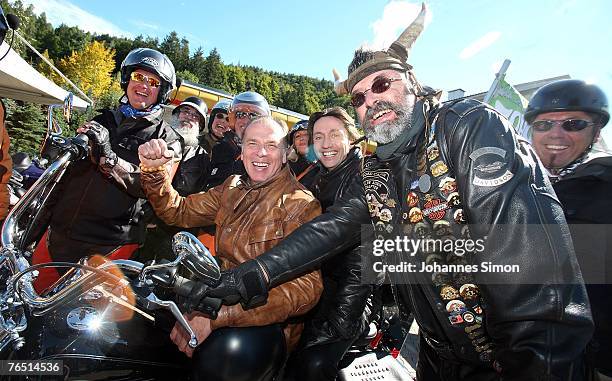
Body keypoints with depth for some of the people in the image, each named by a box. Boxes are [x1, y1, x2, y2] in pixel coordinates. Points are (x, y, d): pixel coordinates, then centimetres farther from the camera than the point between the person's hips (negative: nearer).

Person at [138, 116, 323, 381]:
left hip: (268, 319, -6)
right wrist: (153, 170, -5)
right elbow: (178, 212, 14)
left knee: (227, 349, -36)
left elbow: (306, 286, -24)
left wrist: (217, 316, -31)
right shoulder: (233, 188, 11)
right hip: (218, 297, 7)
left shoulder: (301, 204, -12)